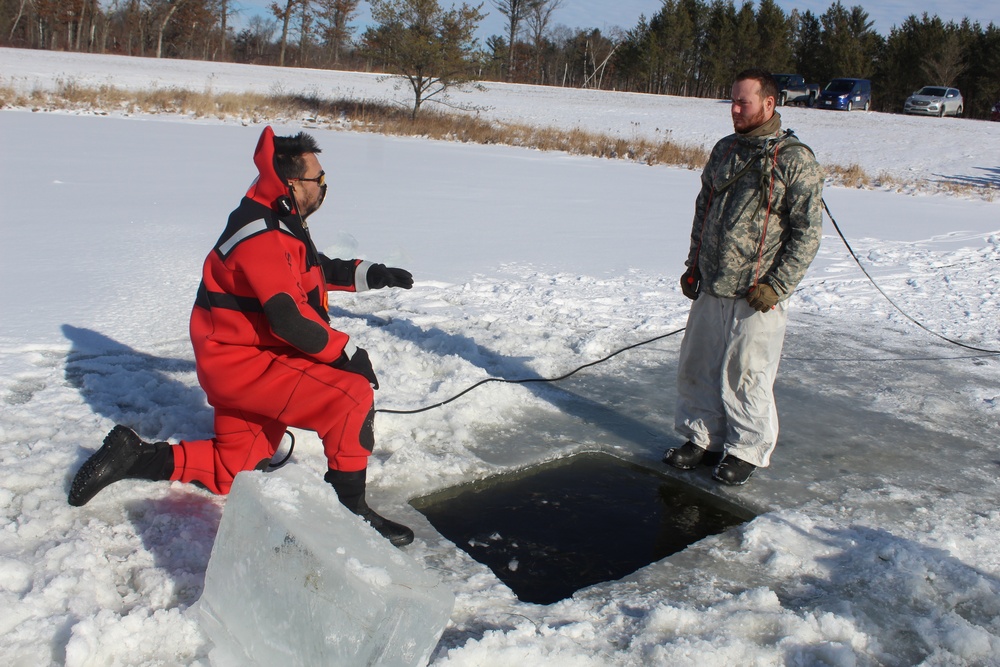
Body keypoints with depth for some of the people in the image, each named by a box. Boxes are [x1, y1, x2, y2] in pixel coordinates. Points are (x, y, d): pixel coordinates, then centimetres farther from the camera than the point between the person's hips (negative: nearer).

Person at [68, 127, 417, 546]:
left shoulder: (280, 224, 9)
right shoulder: (262, 237, -22)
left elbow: (318, 269, 23)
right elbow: (289, 319, -27)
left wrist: (371, 275, 7)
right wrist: (347, 352, -18)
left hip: (242, 358, 10)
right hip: (242, 363, -10)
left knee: (233, 472, 16)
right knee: (353, 395, -21)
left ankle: (133, 456, 16)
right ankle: (350, 509, -11)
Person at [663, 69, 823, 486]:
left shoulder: (795, 160, -8)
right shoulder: (724, 151, 11)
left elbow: (808, 232, -9)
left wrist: (777, 285, -15)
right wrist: (693, 265, 14)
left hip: (756, 297, -6)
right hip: (710, 290, 6)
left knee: (746, 376, 1)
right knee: (696, 368, 12)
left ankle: (746, 451, 20)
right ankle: (703, 439, 29)